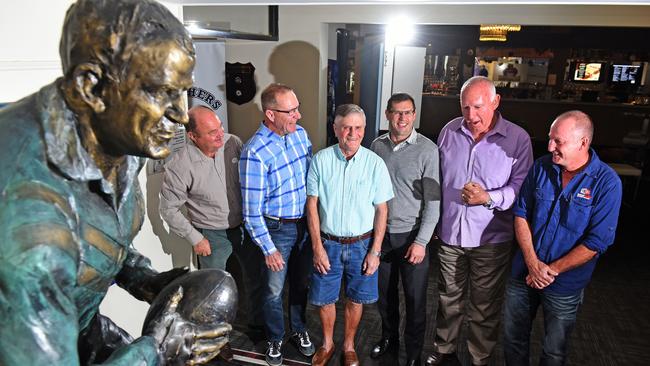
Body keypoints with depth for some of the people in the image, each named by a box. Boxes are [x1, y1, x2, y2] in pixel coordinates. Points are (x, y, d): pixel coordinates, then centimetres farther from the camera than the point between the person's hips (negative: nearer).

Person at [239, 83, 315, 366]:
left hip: (305, 223, 5)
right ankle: (275, 339, 41)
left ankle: (299, 330, 46)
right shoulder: (255, 152, -23)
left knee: (301, 283, 22)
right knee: (274, 291, 15)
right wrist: (268, 250, -13)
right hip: (276, 228, -5)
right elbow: (252, 210, -18)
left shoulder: (301, 134, -4)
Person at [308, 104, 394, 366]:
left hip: (362, 244, 0)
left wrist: (375, 250, -6)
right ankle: (327, 344, 40)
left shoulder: (375, 163, -9)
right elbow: (312, 204, -4)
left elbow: (381, 209, -4)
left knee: (356, 299, 15)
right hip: (328, 243, 1)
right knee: (324, 298, 14)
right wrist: (317, 246, -6)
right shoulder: (321, 160, -8)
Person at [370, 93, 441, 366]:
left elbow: (433, 200, -12)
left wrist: (421, 241, -15)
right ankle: (389, 338, 42)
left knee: (415, 299, 8)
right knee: (384, 292, 18)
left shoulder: (427, 150, -11)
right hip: (381, 232, 4)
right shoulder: (377, 146, 2)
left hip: (412, 235, -4)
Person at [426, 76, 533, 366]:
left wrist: (489, 198, -26)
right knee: (449, 298, 20)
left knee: (484, 308, 13)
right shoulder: (449, 132, 0)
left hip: (491, 240, -3)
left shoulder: (518, 139, -10)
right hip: (449, 234, 3)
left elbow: (521, 187, -9)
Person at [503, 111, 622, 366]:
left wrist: (552, 270, -16)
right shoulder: (542, 167, -5)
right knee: (513, 337, 18)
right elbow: (521, 214, -3)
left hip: (564, 285, -3)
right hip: (523, 275, 3)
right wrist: (533, 263, -13)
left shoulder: (607, 182, -16)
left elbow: (597, 242, -17)